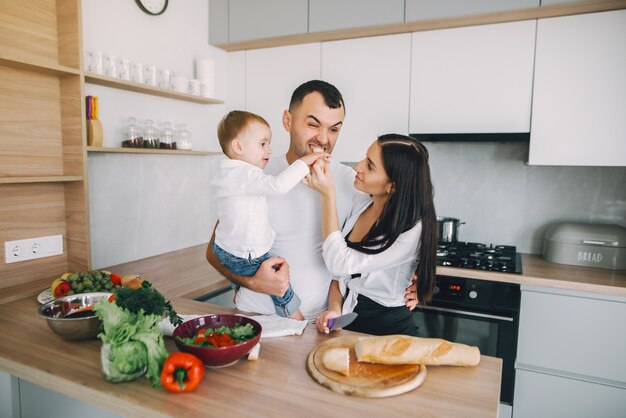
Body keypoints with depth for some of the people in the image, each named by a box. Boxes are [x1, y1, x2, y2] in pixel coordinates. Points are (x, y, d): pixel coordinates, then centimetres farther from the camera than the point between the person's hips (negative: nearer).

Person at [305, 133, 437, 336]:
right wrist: (334, 309, -12)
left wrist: (328, 195, -21)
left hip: (388, 329, -3)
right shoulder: (360, 207, -1)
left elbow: (340, 264, -23)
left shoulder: (412, 230, -21)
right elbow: (338, 274, 5)